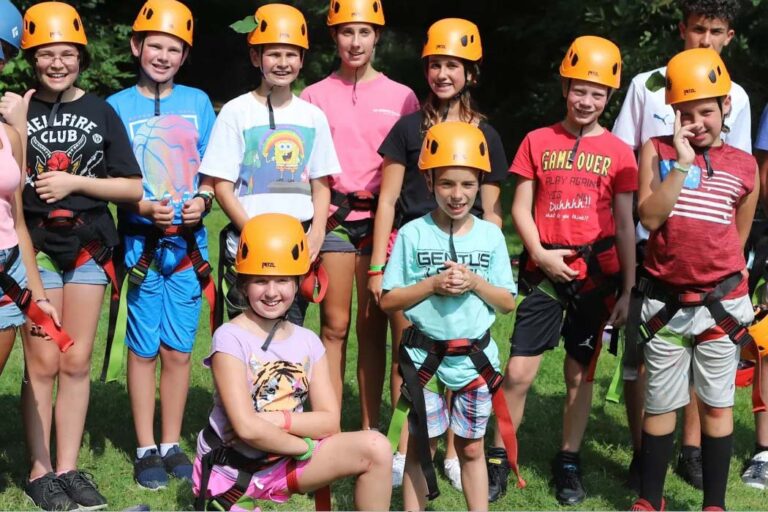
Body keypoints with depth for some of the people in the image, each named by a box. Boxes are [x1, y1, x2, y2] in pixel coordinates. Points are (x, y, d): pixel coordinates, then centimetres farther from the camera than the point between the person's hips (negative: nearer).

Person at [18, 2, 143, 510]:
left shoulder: (101, 112, 4)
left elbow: (134, 187, 1)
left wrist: (74, 182, -9)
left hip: (89, 245, 2)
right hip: (37, 246, -2)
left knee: (77, 362, 6)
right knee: (43, 362, -3)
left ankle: (68, 468, 15)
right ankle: (40, 471, 7)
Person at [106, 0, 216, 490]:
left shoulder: (198, 102, 7)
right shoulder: (118, 107, 0)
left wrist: (201, 200, -9)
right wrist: (144, 208, -17)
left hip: (189, 242, 2)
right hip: (142, 243, -2)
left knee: (179, 350, 7)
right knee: (144, 349, 3)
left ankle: (172, 445, 19)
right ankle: (146, 450, 13)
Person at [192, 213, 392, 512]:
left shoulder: (308, 342, 0)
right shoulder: (230, 338, -17)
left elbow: (330, 421, -6)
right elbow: (247, 428, -23)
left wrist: (276, 420, -19)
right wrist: (304, 446, -11)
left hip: (285, 462, 5)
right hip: (230, 469, -4)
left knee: (375, 448, -15)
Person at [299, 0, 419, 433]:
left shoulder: (402, 97, 7)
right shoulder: (316, 95, 7)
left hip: (382, 218, 0)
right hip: (333, 217, 0)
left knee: (374, 325, 4)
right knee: (335, 324, 2)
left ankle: (371, 429, 11)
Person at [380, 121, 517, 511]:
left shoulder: (490, 236, 0)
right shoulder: (413, 234, -6)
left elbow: (508, 303, 2)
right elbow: (388, 300, -6)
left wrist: (475, 282, -15)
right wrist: (433, 284, -18)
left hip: (476, 358, 2)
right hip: (424, 357, -2)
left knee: (471, 449, 13)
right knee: (421, 448, 8)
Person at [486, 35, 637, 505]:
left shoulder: (619, 153, 4)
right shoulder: (538, 142, 4)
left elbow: (624, 226, 4)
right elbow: (520, 209, 4)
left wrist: (627, 291, 1)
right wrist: (540, 254, -12)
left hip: (596, 273, 1)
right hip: (545, 270, 0)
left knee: (580, 374, 9)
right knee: (519, 372, -4)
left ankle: (569, 462, 23)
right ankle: (499, 460, 11)